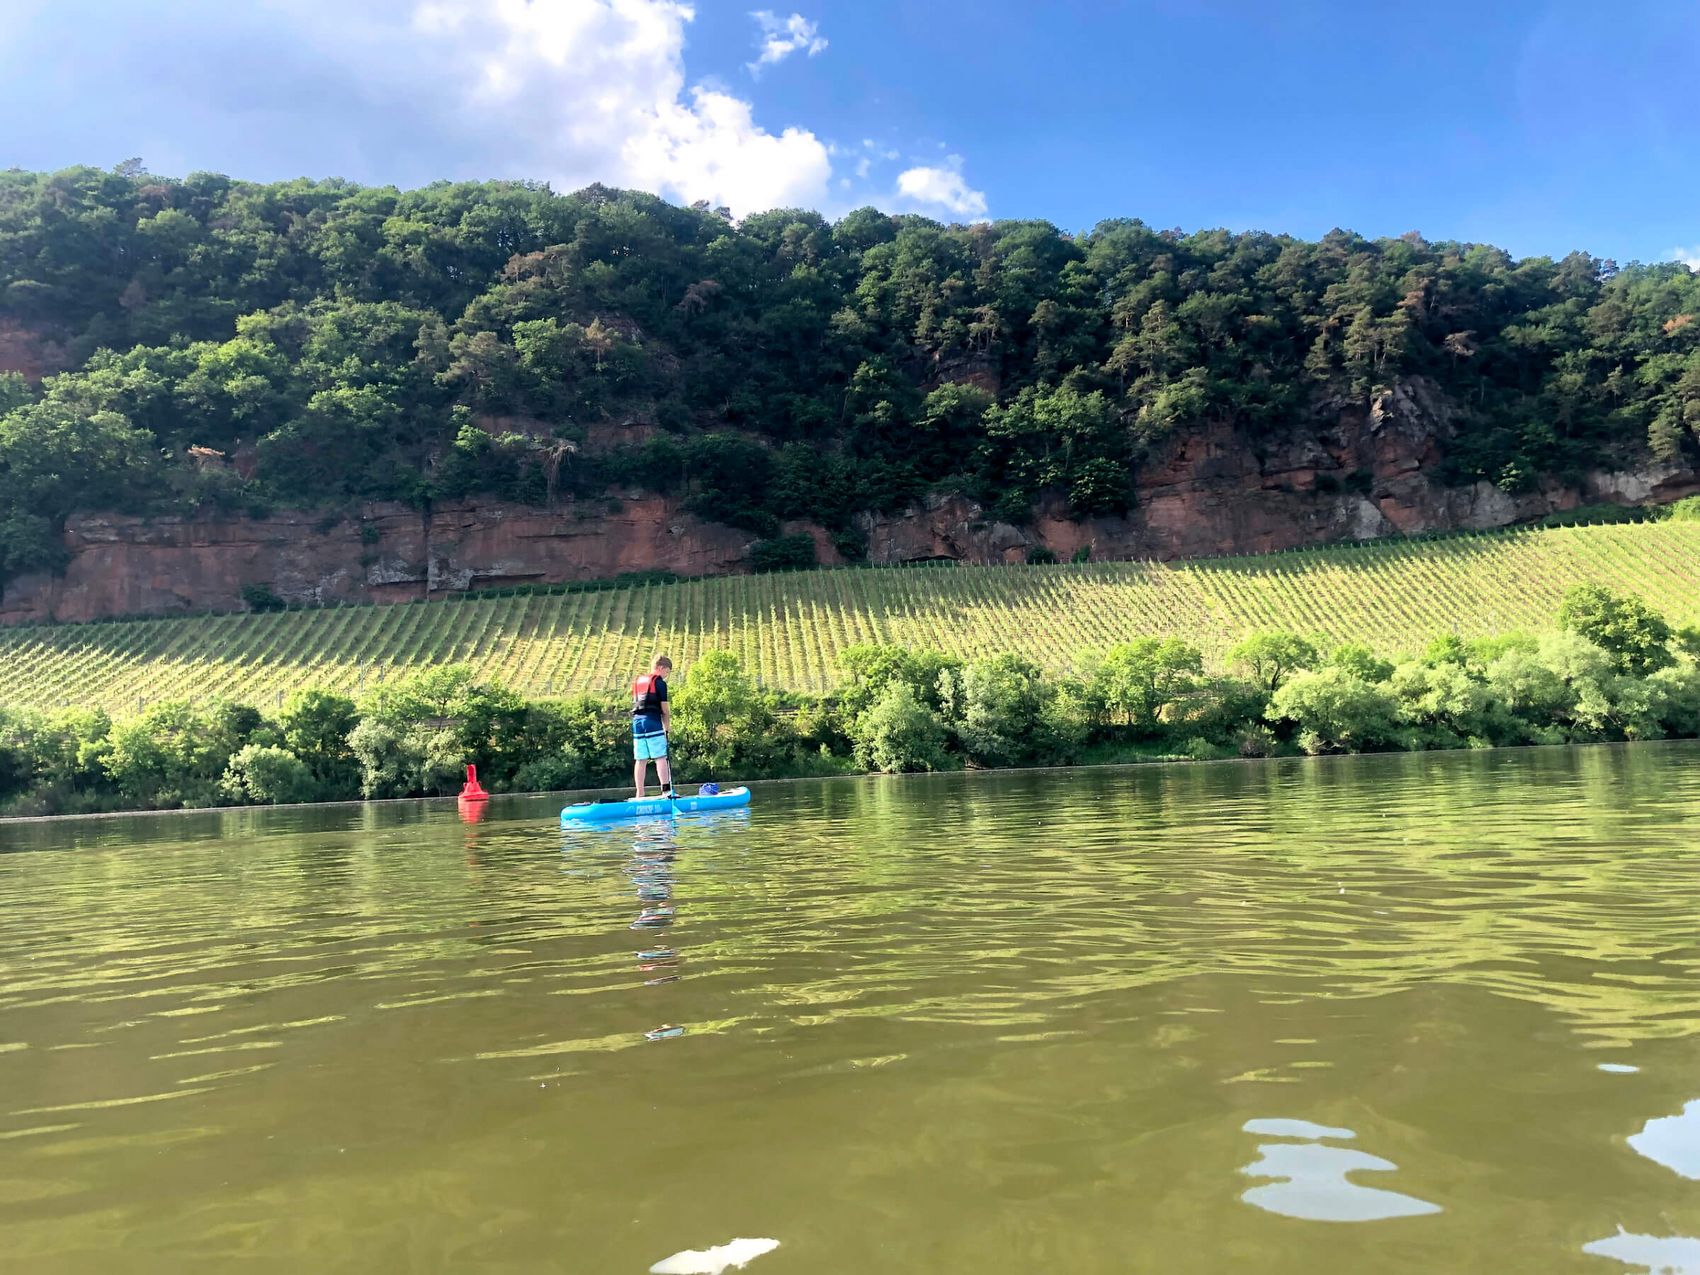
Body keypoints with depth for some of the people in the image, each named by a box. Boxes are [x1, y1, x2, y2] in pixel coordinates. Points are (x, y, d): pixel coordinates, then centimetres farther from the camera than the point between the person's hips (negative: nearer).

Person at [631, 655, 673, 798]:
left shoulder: (637, 682, 20)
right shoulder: (659, 682, -2)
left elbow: (636, 704, 18)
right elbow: (664, 707, -5)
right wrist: (667, 725, 10)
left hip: (637, 723, 7)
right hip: (652, 722, -7)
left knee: (640, 759, 6)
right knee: (661, 757, -6)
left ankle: (640, 795, 6)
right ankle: (666, 790, -12)